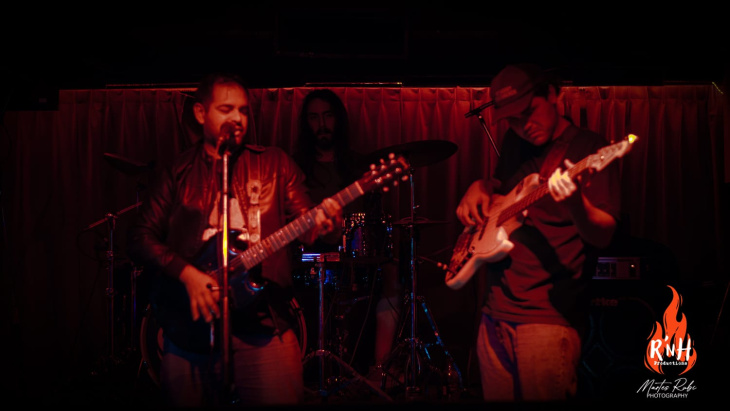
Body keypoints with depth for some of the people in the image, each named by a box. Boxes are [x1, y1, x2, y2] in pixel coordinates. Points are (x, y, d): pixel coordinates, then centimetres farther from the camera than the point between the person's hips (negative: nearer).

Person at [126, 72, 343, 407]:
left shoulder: (274, 163, 8)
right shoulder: (177, 173, 9)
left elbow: (303, 223, 2)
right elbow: (141, 238, 3)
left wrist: (322, 224, -21)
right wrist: (186, 273, -12)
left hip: (263, 322, -1)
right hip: (191, 326, 1)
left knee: (280, 397, -8)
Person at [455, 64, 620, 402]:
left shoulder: (588, 149, -9)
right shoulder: (514, 143, 10)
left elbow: (603, 236, -17)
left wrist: (576, 204, -38)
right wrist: (479, 188, 6)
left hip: (549, 315, -6)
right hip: (494, 309, 7)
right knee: (494, 395, 14)